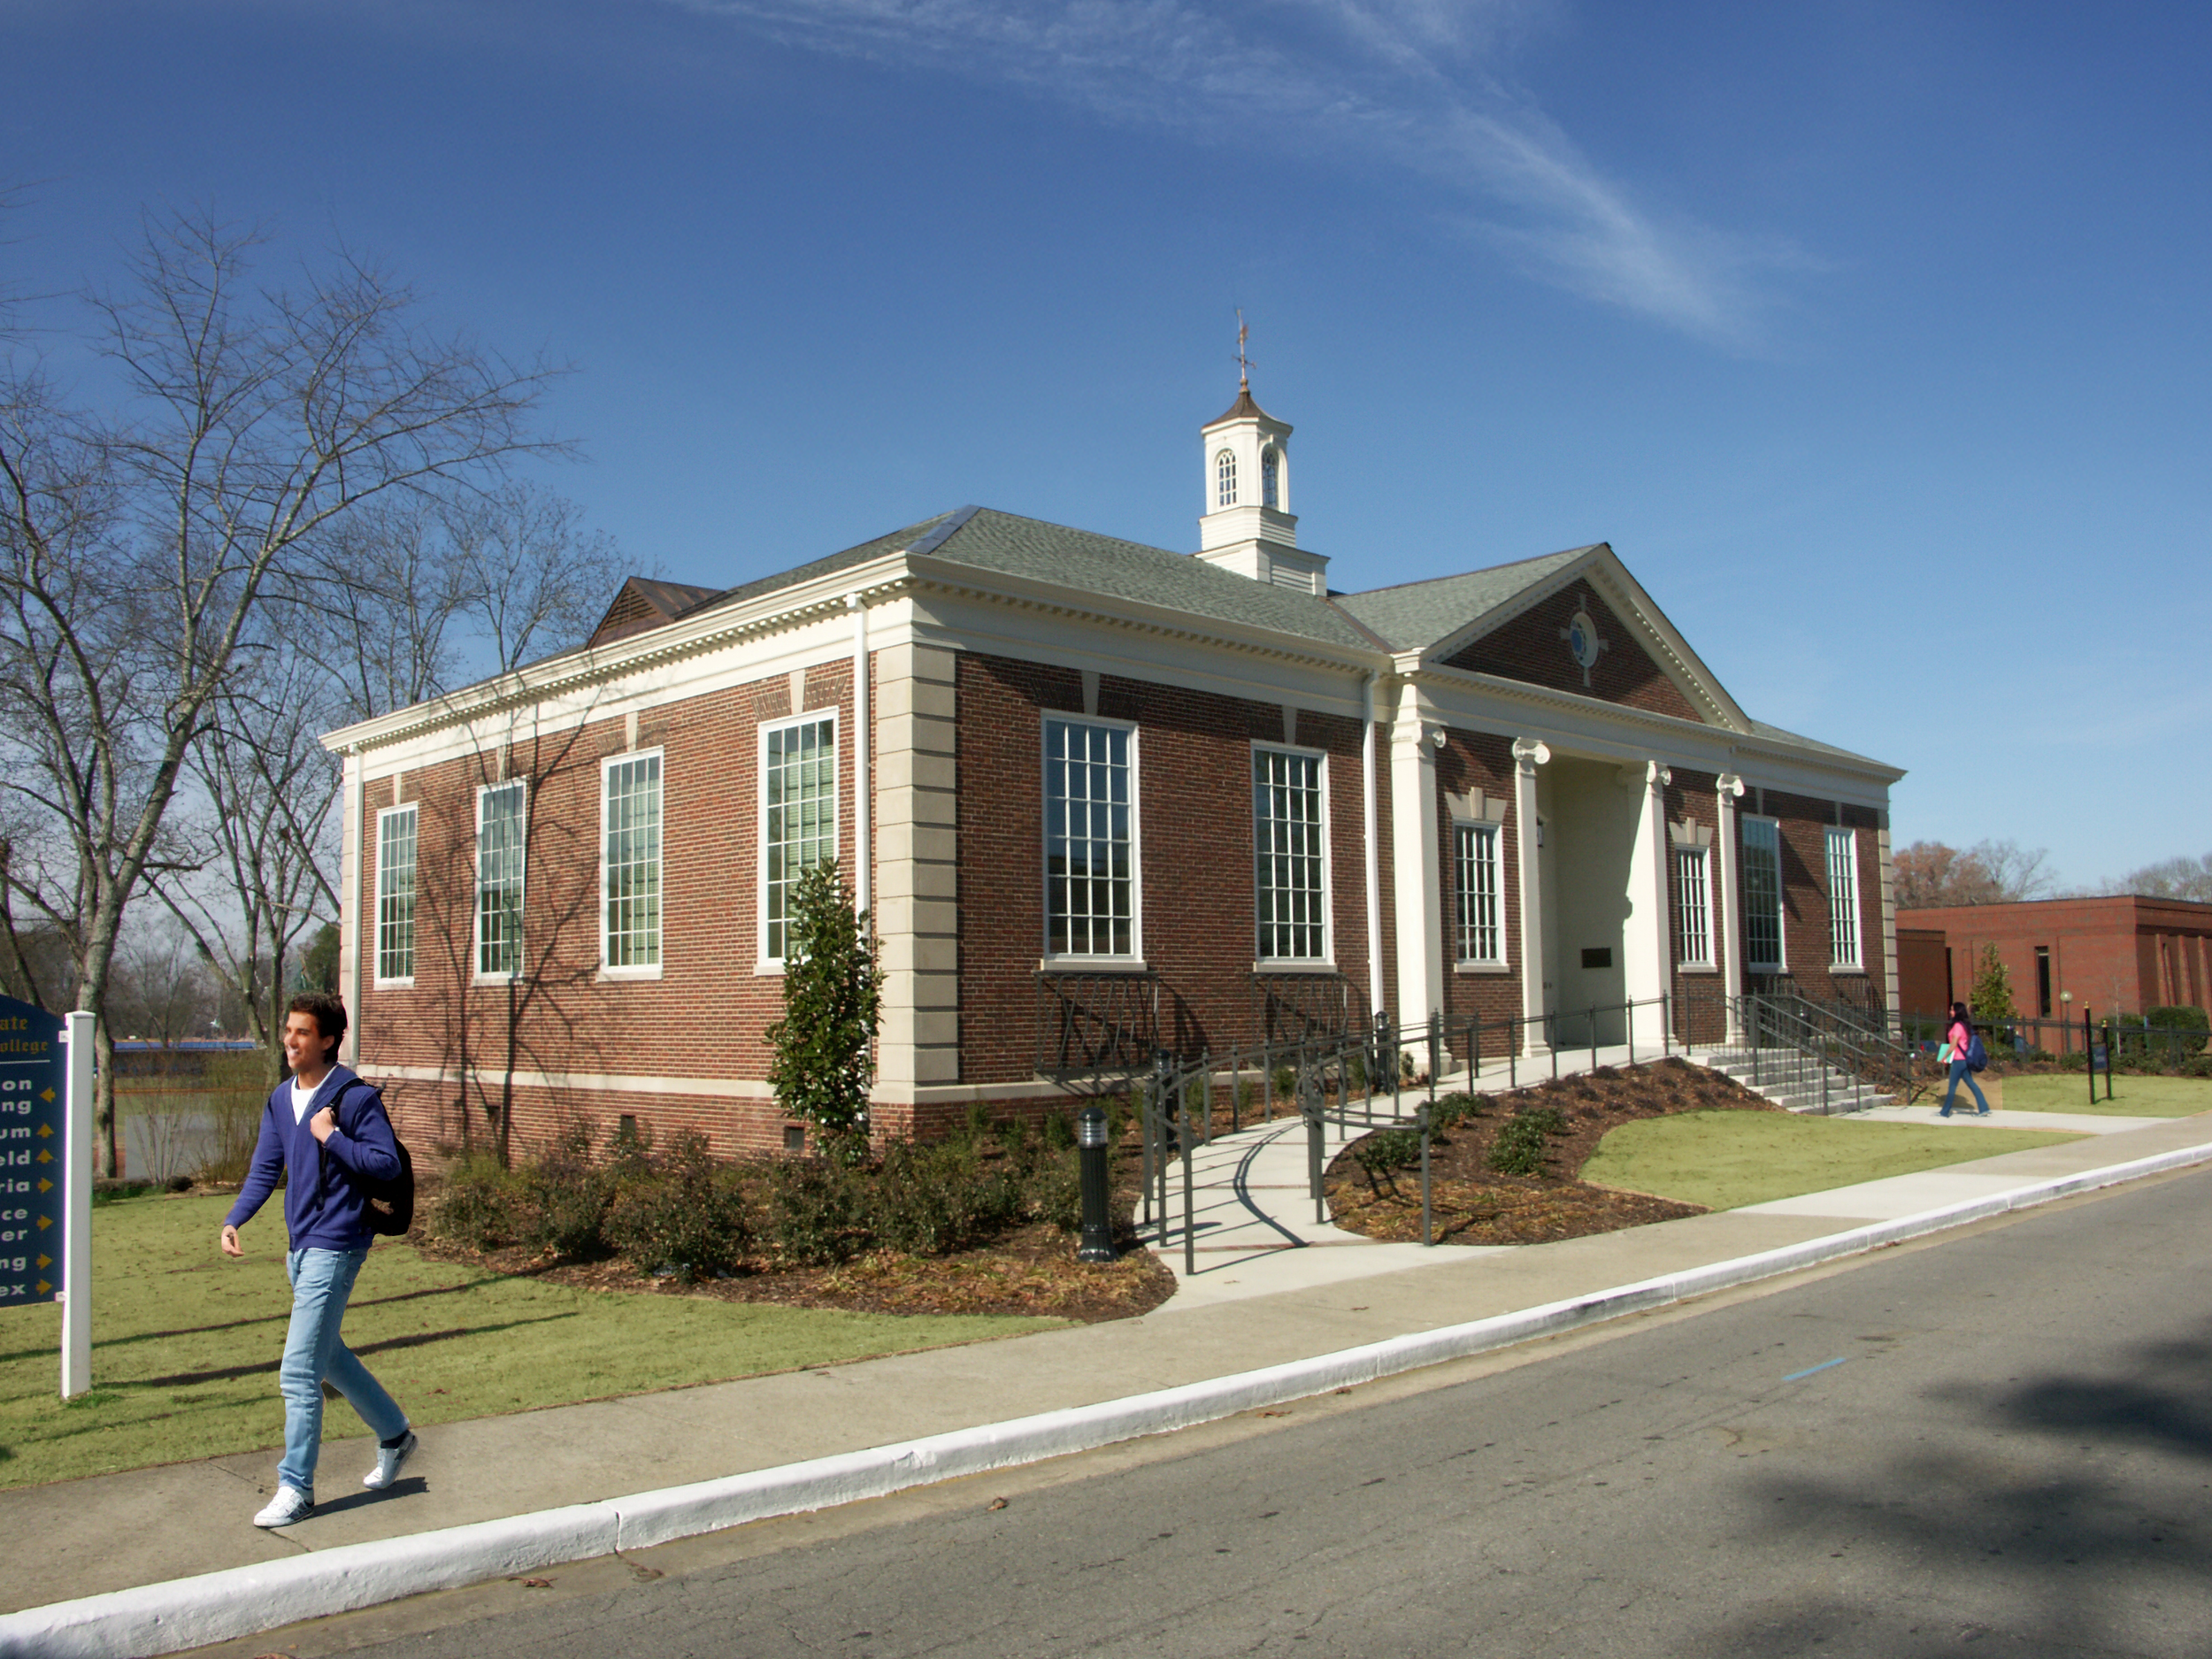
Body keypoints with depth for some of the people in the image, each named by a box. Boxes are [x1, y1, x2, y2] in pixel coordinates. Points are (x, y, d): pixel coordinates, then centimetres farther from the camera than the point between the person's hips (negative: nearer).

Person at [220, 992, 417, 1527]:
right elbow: (264, 1170, 12)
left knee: (299, 1371, -7)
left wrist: (332, 1138, -21)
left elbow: (389, 1164, -17)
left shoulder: (356, 1097, -13)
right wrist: (234, 1221, 0)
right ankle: (395, 1434, 36)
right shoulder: (281, 1100, 10)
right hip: (300, 1246, 9)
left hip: (334, 1247, -9)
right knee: (327, 1355, 19)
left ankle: (296, 1488, 4)